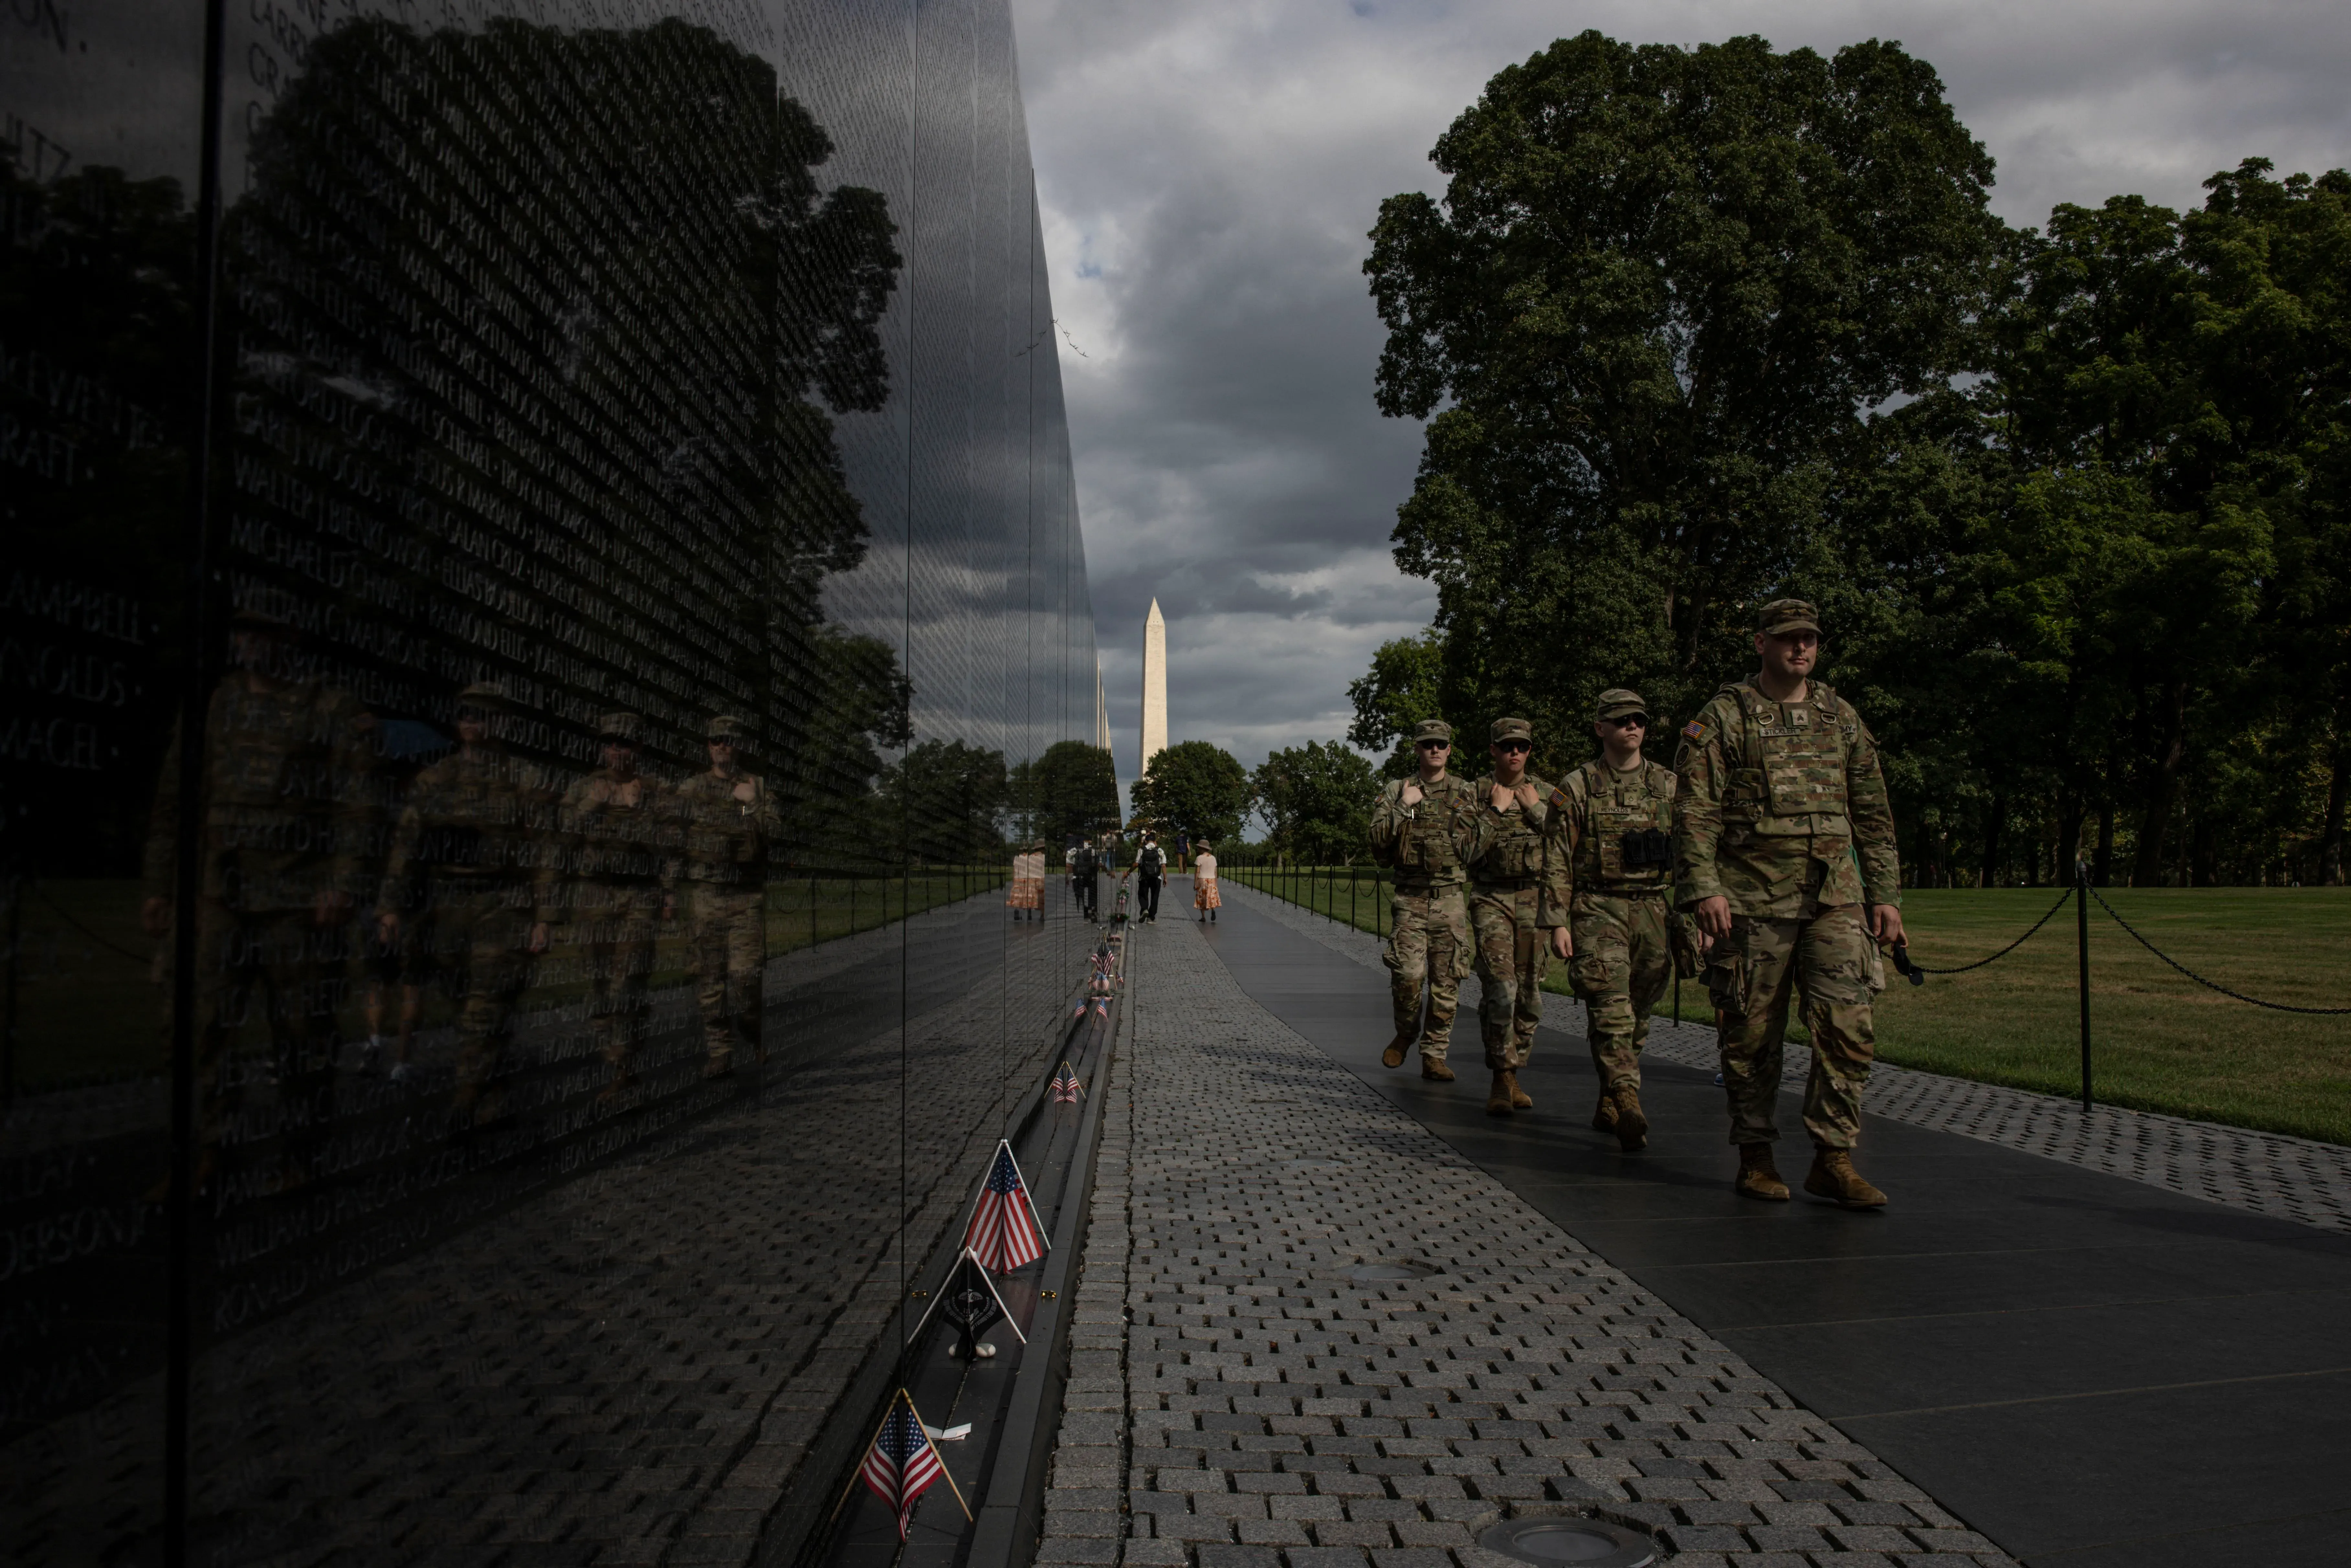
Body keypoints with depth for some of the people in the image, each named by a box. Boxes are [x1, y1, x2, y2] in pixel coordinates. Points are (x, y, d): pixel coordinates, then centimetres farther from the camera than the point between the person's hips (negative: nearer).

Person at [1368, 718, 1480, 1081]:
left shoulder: (1468, 792, 9)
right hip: (1410, 900, -1)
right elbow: (1378, 841, -4)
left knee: (1446, 982, 0)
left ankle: (1435, 1055, 10)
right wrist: (1403, 808, -12)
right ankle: (1405, 1032, 17)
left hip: (1452, 900, 1)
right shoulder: (1396, 792, 7)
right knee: (1408, 974, -11)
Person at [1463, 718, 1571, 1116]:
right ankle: (1501, 1081, -9)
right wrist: (1495, 811, -9)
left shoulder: (1546, 794, 10)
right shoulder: (1475, 794, 3)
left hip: (1535, 900, 3)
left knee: (1529, 992, 5)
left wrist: (1537, 810, -6)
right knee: (1500, 988, -15)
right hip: (1491, 899, -3)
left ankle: (1513, 1076, 19)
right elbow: (1470, 852, -7)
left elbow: (1561, 851, 1)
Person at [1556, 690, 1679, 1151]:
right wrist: (1558, 922, -6)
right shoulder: (1578, 787, 2)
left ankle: (1609, 1105, 23)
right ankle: (1629, 1107, -25)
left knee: (1636, 1017, 9)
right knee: (1611, 1009, -17)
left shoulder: (1669, 785, 11)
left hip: (1654, 913, 4)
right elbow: (1559, 860, 1)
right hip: (1598, 909, -4)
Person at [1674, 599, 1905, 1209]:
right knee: (1753, 1032, 3)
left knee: (1847, 1025, -7)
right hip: (1752, 902, -3)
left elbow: (1872, 814, 17)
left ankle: (1833, 1158, 2)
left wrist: (1885, 894, 13)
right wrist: (1703, 888, -16)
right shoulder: (1723, 718, 1)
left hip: (1835, 898, 3)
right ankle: (1755, 1155, 16)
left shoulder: (1841, 718, 14)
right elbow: (1695, 811, -6)